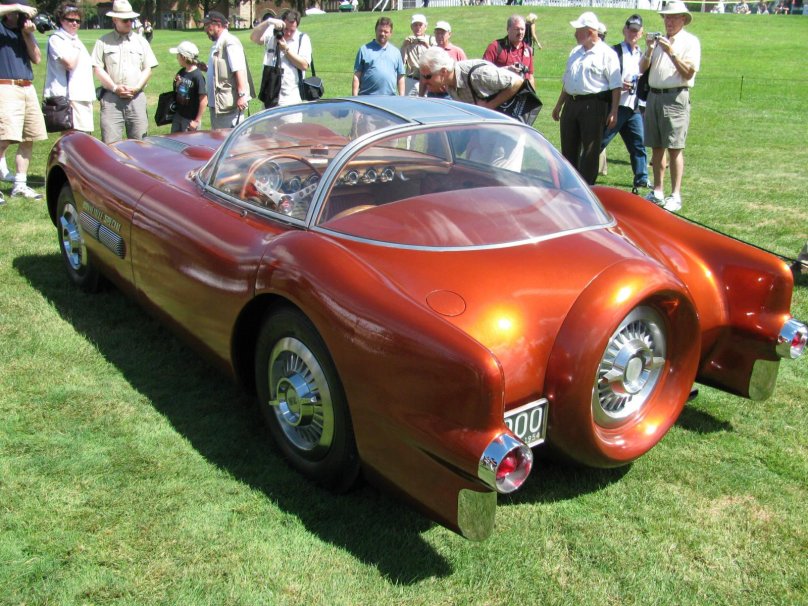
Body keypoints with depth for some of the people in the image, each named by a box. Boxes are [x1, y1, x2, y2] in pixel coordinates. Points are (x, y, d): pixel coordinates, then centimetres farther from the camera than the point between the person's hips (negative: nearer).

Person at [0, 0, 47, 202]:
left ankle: (20, 185, 15)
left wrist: (27, 34, -2)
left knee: (29, 139, 6)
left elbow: (37, 58, 8)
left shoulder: (25, 30, 19)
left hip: (28, 88, 6)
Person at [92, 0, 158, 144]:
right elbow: (98, 68, 2)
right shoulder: (103, 42, 6)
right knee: (110, 143, -6)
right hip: (111, 98, -2)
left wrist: (137, 87, -6)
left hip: (136, 98, 2)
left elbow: (148, 68, 8)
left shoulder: (140, 41, 12)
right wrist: (114, 88, -10)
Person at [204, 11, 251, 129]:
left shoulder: (230, 42, -12)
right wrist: (206, 68, 11)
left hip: (230, 102, -10)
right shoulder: (217, 44, 18)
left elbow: (239, 70, -20)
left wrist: (242, 94, -26)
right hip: (216, 102, 10)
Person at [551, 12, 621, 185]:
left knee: (590, 151, -2)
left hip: (594, 106, -7)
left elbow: (616, 86, -10)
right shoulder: (576, 52, 17)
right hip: (571, 104, 7)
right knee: (568, 148, 10)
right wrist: (559, 105, 22)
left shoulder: (607, 54, -6)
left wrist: (613, 112, -16)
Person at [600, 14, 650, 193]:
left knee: (639, 143, 7)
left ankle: (641, 179, 15)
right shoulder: (614, 52, -3)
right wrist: (619, 85, -19)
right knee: (598, 143, -3)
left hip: (634, 108, 6)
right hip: (614, 106, -6)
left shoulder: (642, 55, 16)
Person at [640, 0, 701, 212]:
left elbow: (688, 73, -9)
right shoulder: (658, 40, 16)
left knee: (674, 148, -8)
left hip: (675, 97, -5)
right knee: (656, 147, 8)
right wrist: (649, 50, -7)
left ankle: (675, 196, -5)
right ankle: (657, 192, 15)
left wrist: (671, 52, -15)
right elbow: (642, 68, 10)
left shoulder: (690, 41, 0)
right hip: (654, 96, 6)